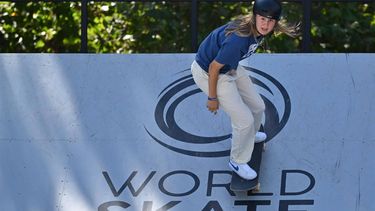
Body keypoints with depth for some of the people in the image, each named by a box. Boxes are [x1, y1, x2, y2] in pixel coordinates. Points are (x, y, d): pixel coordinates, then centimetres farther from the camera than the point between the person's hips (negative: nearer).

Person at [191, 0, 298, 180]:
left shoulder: (258, 30, -14)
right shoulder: (238, 39, -40)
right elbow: (214, 68, -28)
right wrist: (212, 98, -15)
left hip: (230, 67, 8)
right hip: (207, 72, -8)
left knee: (257, 107, 20)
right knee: (245, 120, -3)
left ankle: (248, 135, 54)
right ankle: (237, 162, 23)